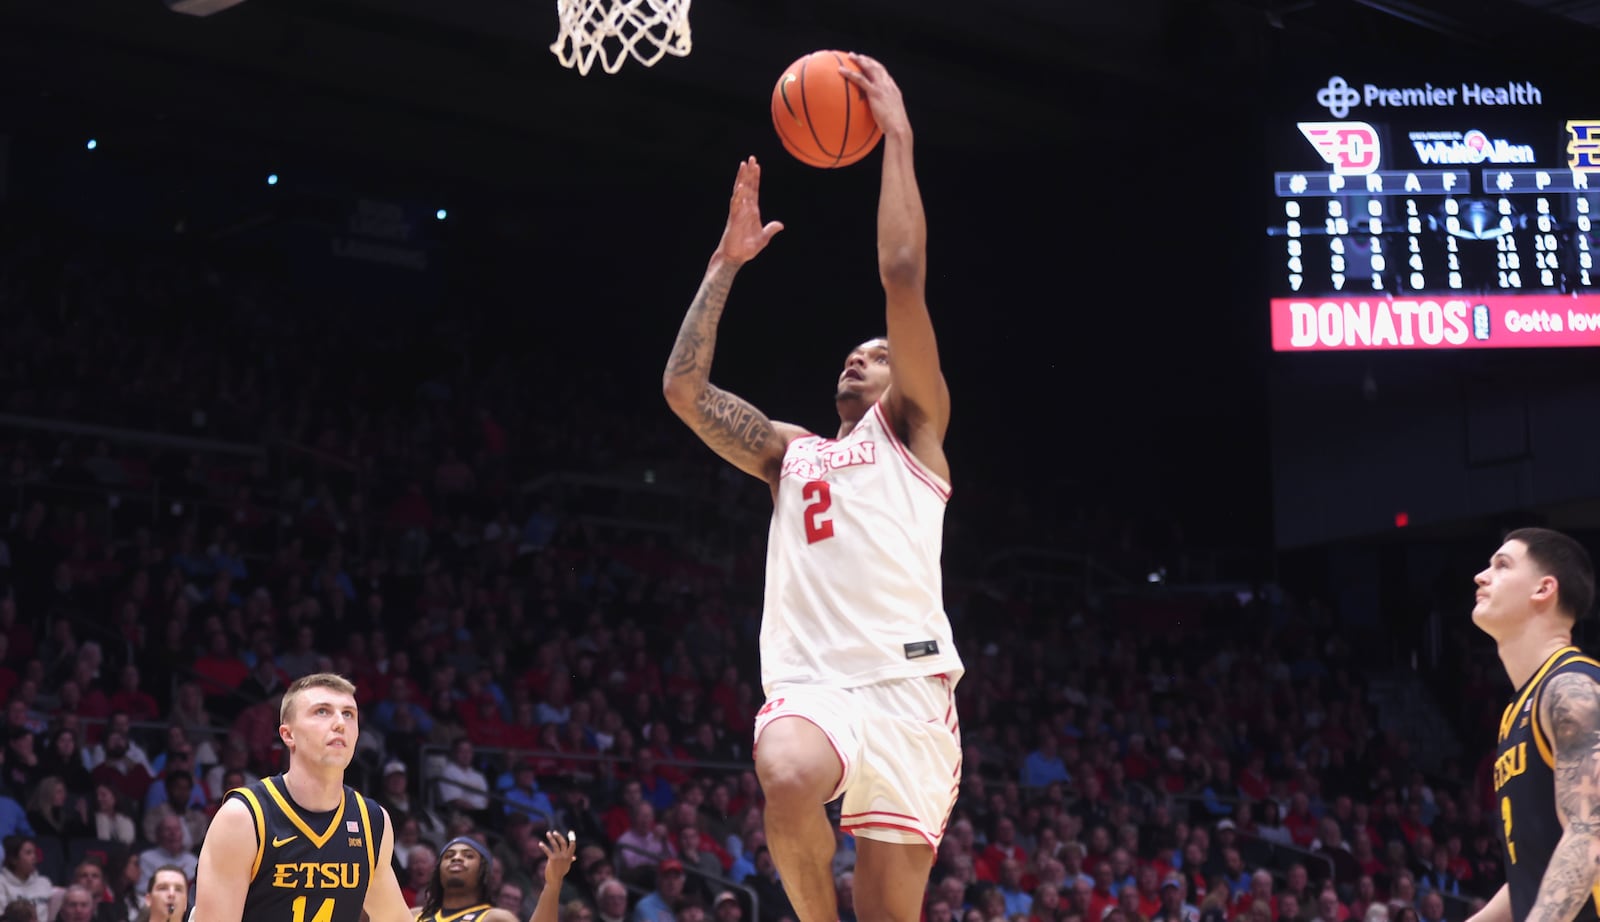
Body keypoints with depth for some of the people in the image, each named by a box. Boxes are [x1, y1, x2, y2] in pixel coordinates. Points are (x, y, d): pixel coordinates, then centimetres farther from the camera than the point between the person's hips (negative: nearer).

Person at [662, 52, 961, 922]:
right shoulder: (789, 451, 29)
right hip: (808, 680, 2)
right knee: (788, 783, -33)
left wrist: (896, 139, 6)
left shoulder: (913, 428, 17)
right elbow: (683, 389, 18)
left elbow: (903, 275, 5)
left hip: (906, 681, -2)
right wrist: (727, 261, 20)